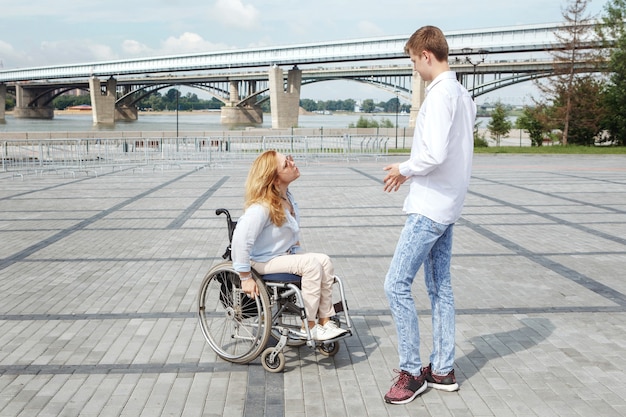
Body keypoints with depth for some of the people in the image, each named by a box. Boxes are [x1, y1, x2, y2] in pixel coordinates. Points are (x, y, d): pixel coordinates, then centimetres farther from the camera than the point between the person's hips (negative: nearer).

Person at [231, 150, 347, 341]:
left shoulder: (288, 198, 1)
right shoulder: (262, 207, -27)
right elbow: (240, 241, -32)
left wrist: (298, 250, 13)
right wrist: (246, 278, -27)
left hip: (287, 254, 8)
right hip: (265, 261, -8)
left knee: (325, 261, -13)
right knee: (312, 264, -25)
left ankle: (325, 320, -7)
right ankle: (309, 327, -14)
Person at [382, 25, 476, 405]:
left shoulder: (439, 94, -17)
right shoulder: (463, 95, 13)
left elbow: (435, 155, -26)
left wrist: (404, 169, -9)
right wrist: (412, 171, 12)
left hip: (429, 207, -10)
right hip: (448, 206, 10)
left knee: (397, 285, -5)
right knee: (441, 287, 13)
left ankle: (412, 373, 4)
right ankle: (443, 370, 22)